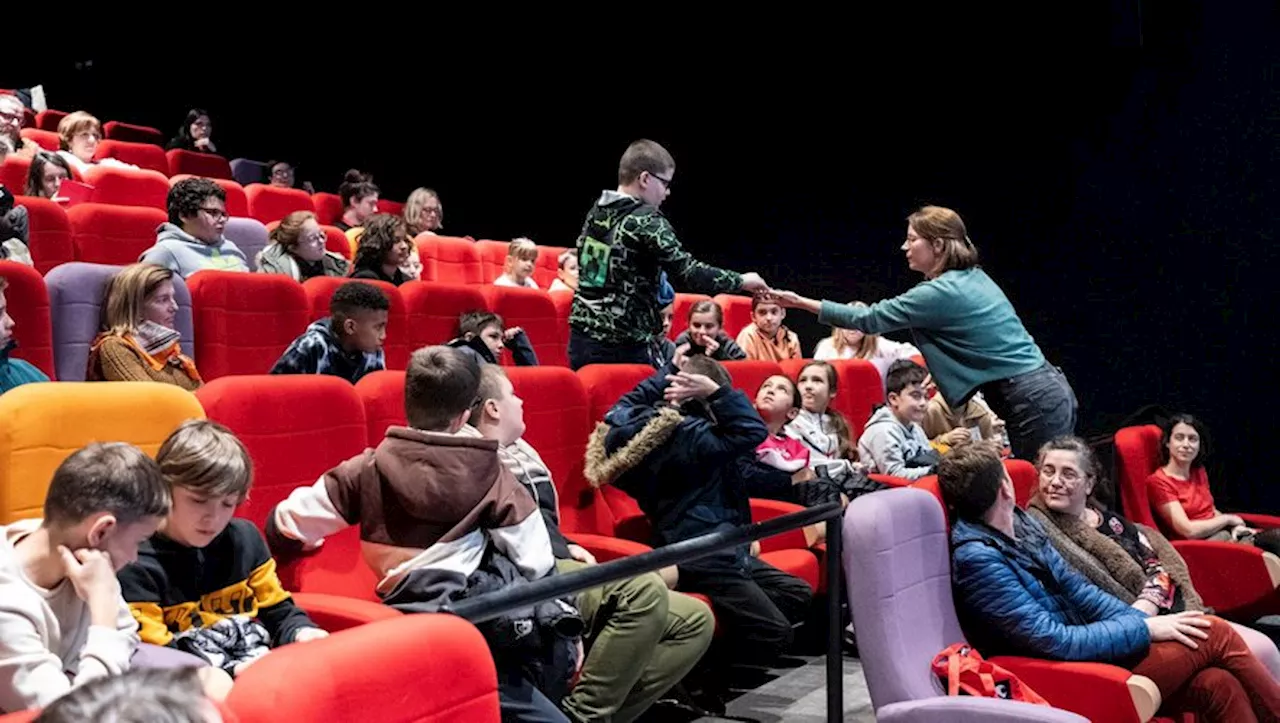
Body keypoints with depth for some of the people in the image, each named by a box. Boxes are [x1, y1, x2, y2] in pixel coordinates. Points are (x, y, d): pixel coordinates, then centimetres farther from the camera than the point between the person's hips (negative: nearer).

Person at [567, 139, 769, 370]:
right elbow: (687, 272, -17)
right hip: (622, 346, -8)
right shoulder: (646, 221, -12)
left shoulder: (596, 211, 11)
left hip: (582, 336, 8)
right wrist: (740, 280, -5)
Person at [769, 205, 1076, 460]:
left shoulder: (942, 292, -14)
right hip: (1050, 390, 9)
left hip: (1034, 401, -9)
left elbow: (870, 319, -10)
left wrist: (802, 302, -5)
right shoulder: (974, 277, 13)